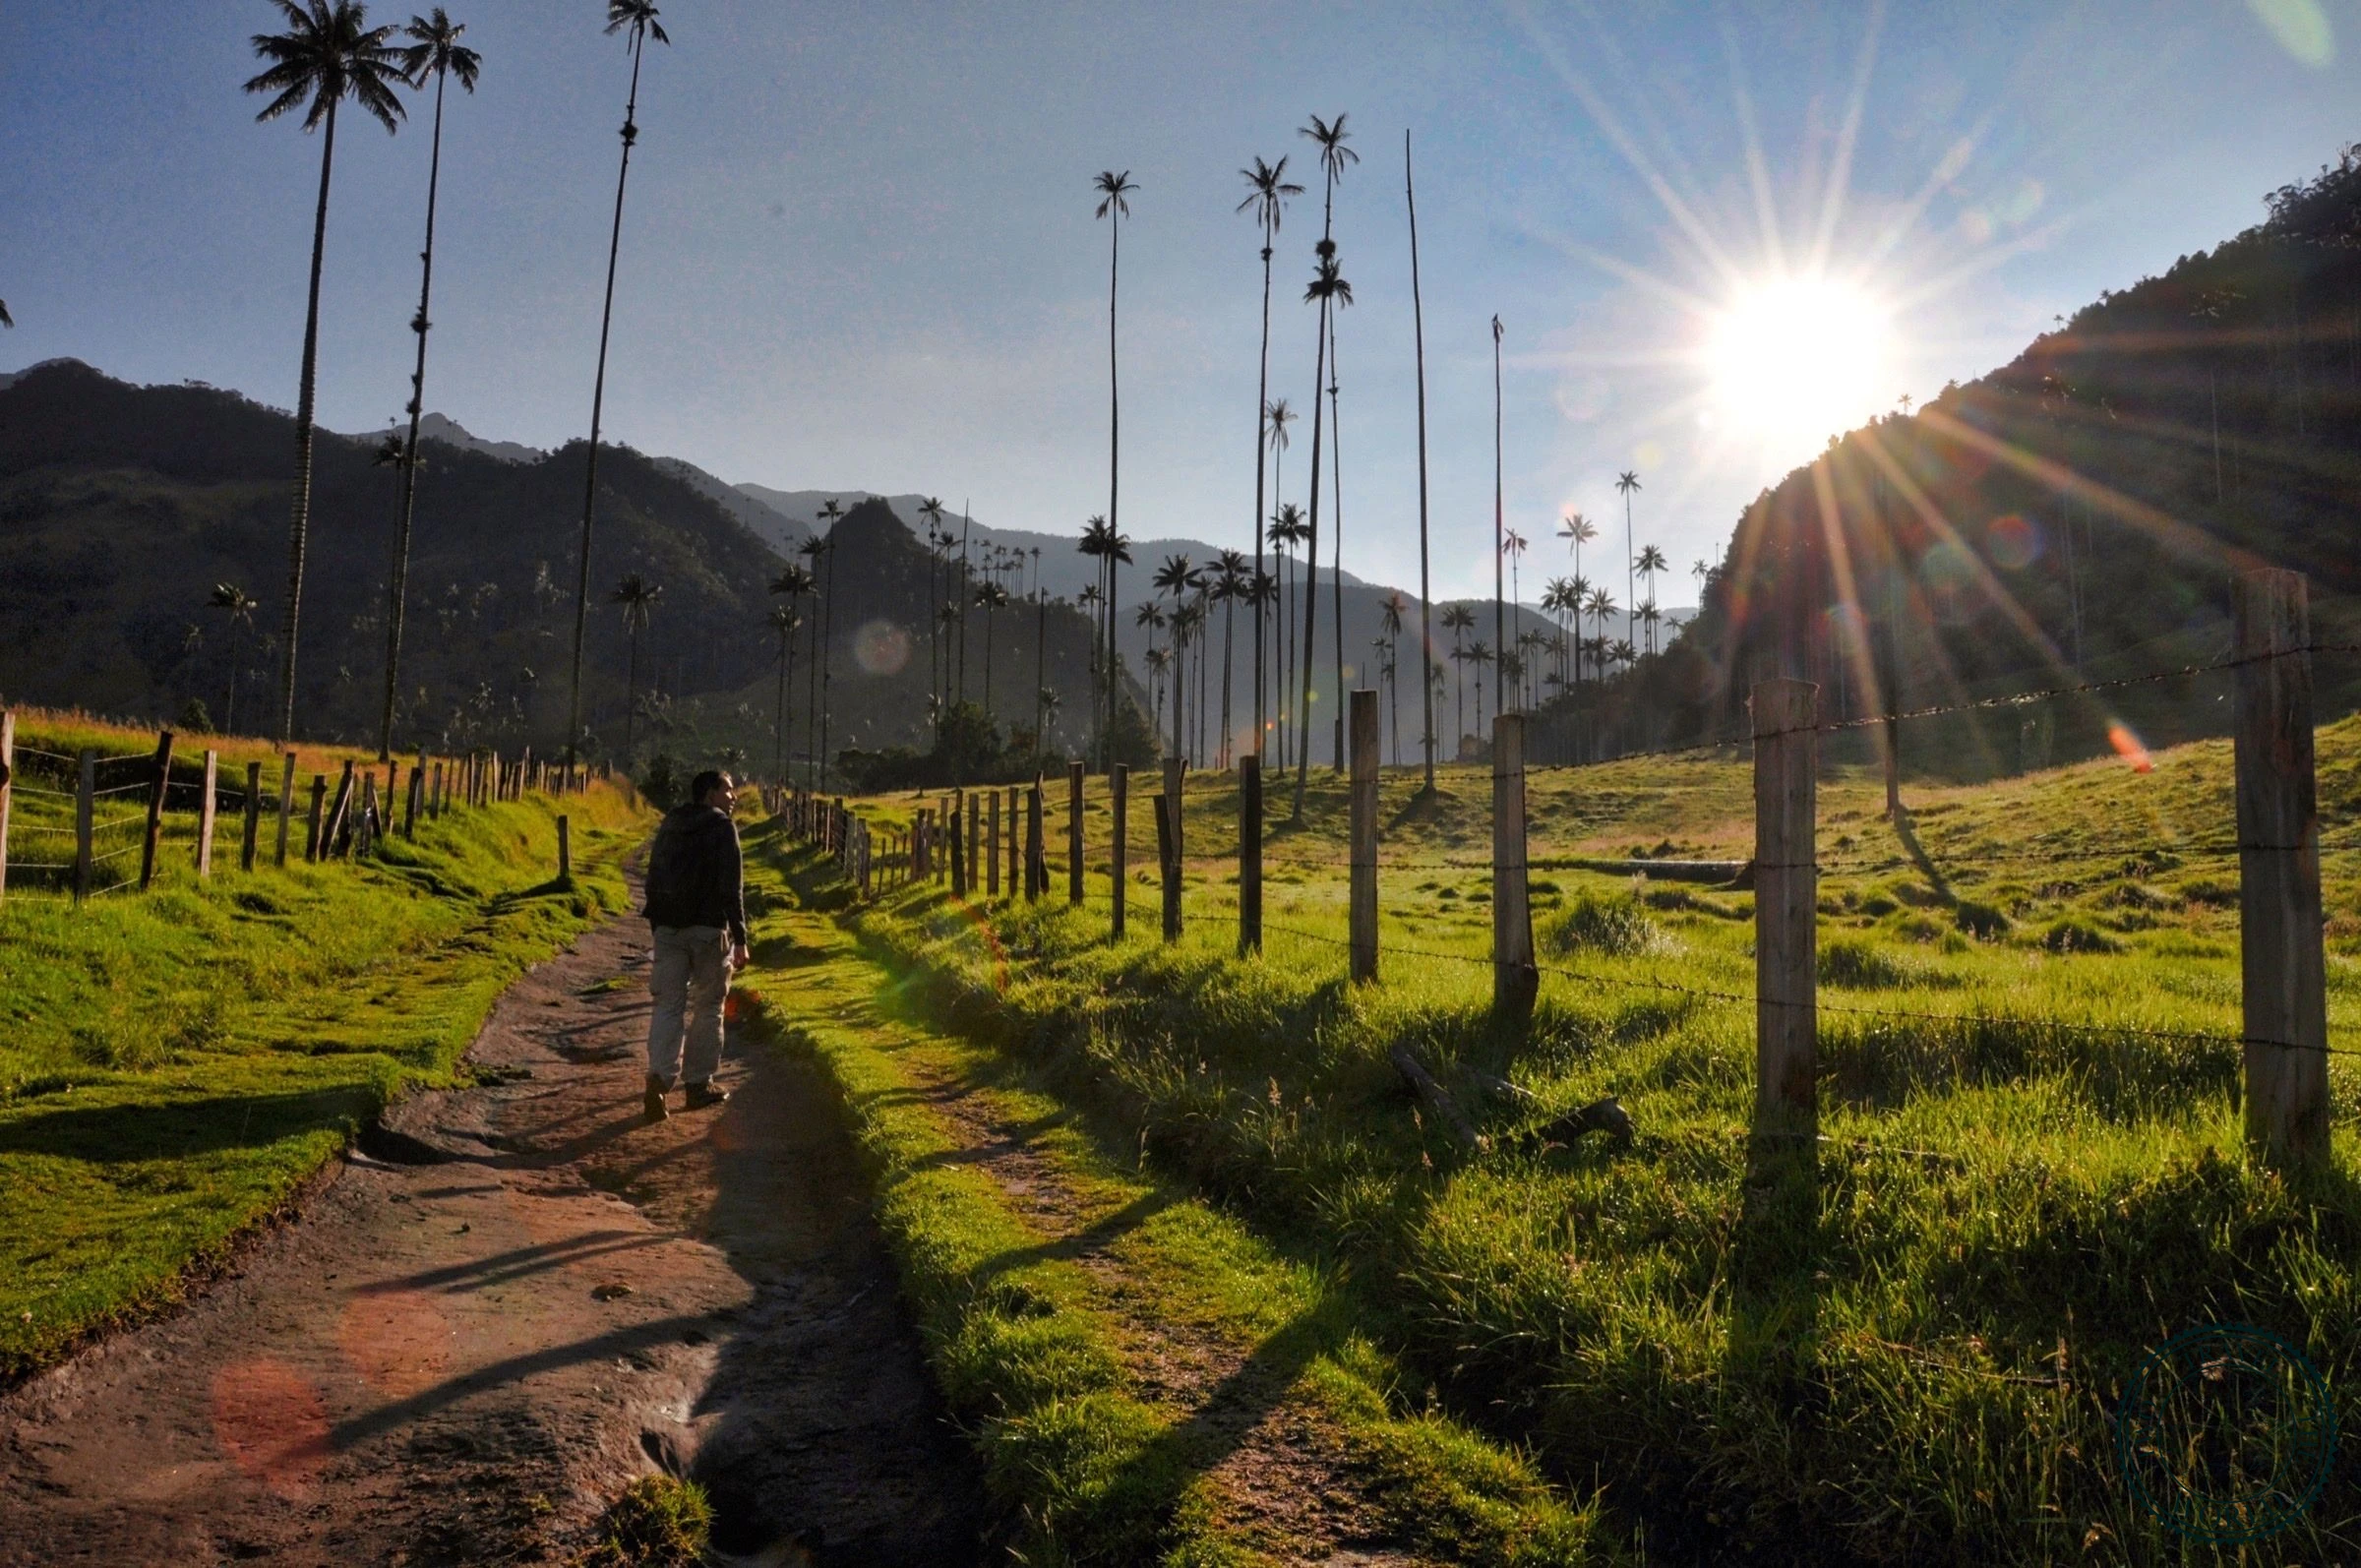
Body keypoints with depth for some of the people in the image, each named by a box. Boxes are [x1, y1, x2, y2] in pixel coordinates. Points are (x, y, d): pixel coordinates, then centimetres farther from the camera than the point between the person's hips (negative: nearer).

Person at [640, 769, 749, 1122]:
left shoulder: (667, 827, 13)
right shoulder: (722, 828, -8)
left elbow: (653, 882, 16)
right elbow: (731, 888, -13)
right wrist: (740, 939, -10)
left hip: (669, 929, 5)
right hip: (709, 929, -5)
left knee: (668, 1006, 4)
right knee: (707, 1007, 8)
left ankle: (658, 1077, -15)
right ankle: (699, 1085, 14)